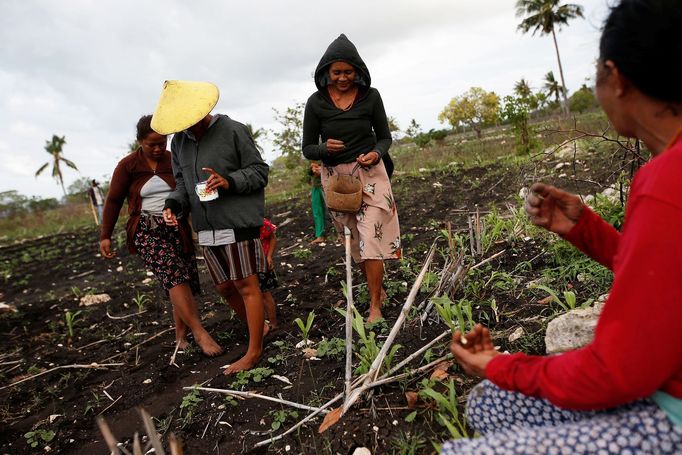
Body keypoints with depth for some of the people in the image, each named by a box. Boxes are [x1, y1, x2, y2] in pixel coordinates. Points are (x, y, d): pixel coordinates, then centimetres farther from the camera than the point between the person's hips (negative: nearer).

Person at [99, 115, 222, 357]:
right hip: (147, 231, -3)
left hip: (176, 229, 3)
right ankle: (199, 332, -18)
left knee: (185, 280, -1)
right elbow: (113, 201, 4)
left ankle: (180, 336, 16)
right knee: (174, 276, -22)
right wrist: (105, 236, 1)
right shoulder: (128, 165, -1)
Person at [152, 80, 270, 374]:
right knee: (225, 287, 13)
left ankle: (254, 350, 9)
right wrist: (173, 204, -2)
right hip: (207, 227, 7)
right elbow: (183, 181, 18)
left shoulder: (232, 130, -6)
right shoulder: (178, 142, 12)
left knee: (245, 285, -3)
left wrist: (229, 182, -22)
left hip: (239, 221, -7)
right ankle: (256, 328, 34)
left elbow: (259, 170, -6)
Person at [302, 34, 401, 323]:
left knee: (370, 238, -9)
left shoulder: (370, 96, -4)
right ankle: (378, 289, 32)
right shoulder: (316, 102, -4)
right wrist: (325, 148, -22)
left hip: (370, 174, -1)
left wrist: (376, 154, -18)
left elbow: (385, 137, 4)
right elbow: (307, 148, 1)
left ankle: (375, 307, 1)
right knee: (357, 241, 11)